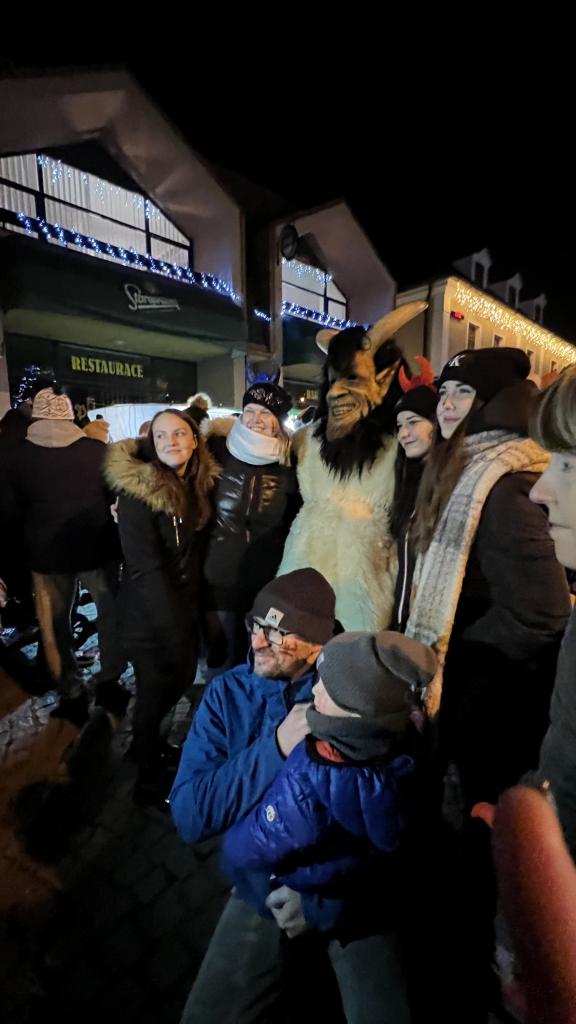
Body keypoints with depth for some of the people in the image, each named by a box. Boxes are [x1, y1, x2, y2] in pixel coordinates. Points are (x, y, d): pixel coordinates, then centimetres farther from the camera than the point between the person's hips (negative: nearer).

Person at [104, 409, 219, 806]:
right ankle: (149, 777, 38)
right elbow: (145, 567, -22)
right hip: (149, 614, -6)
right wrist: (173, 625, -19)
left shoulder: (200, 481, -1)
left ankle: (147, 740, 50)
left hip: (186, 604, 6)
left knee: (183, 679, 19)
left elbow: (195, 546, 5)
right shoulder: (136, 491, -21)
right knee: (153, 690, 10)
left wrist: (189, 612, 1)